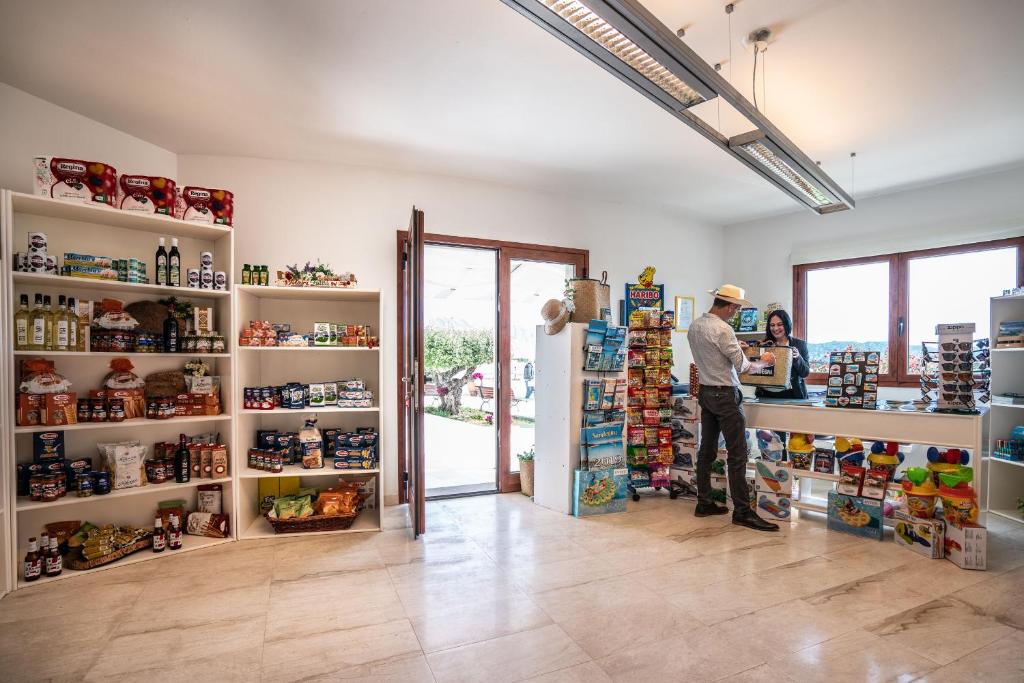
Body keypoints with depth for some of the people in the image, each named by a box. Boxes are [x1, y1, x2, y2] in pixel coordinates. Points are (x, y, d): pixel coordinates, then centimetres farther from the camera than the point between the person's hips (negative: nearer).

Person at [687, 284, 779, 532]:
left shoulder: (694, 326, 7)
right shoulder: (723, 329, -18)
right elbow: (743, 366, -13)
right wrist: (764, 362, 5)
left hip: (705, 391, 9)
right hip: (725, 395, -8)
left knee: (707, 450, 12)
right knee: (737, 454, -2)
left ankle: (704, 503, 20)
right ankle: (742, 511, 4)